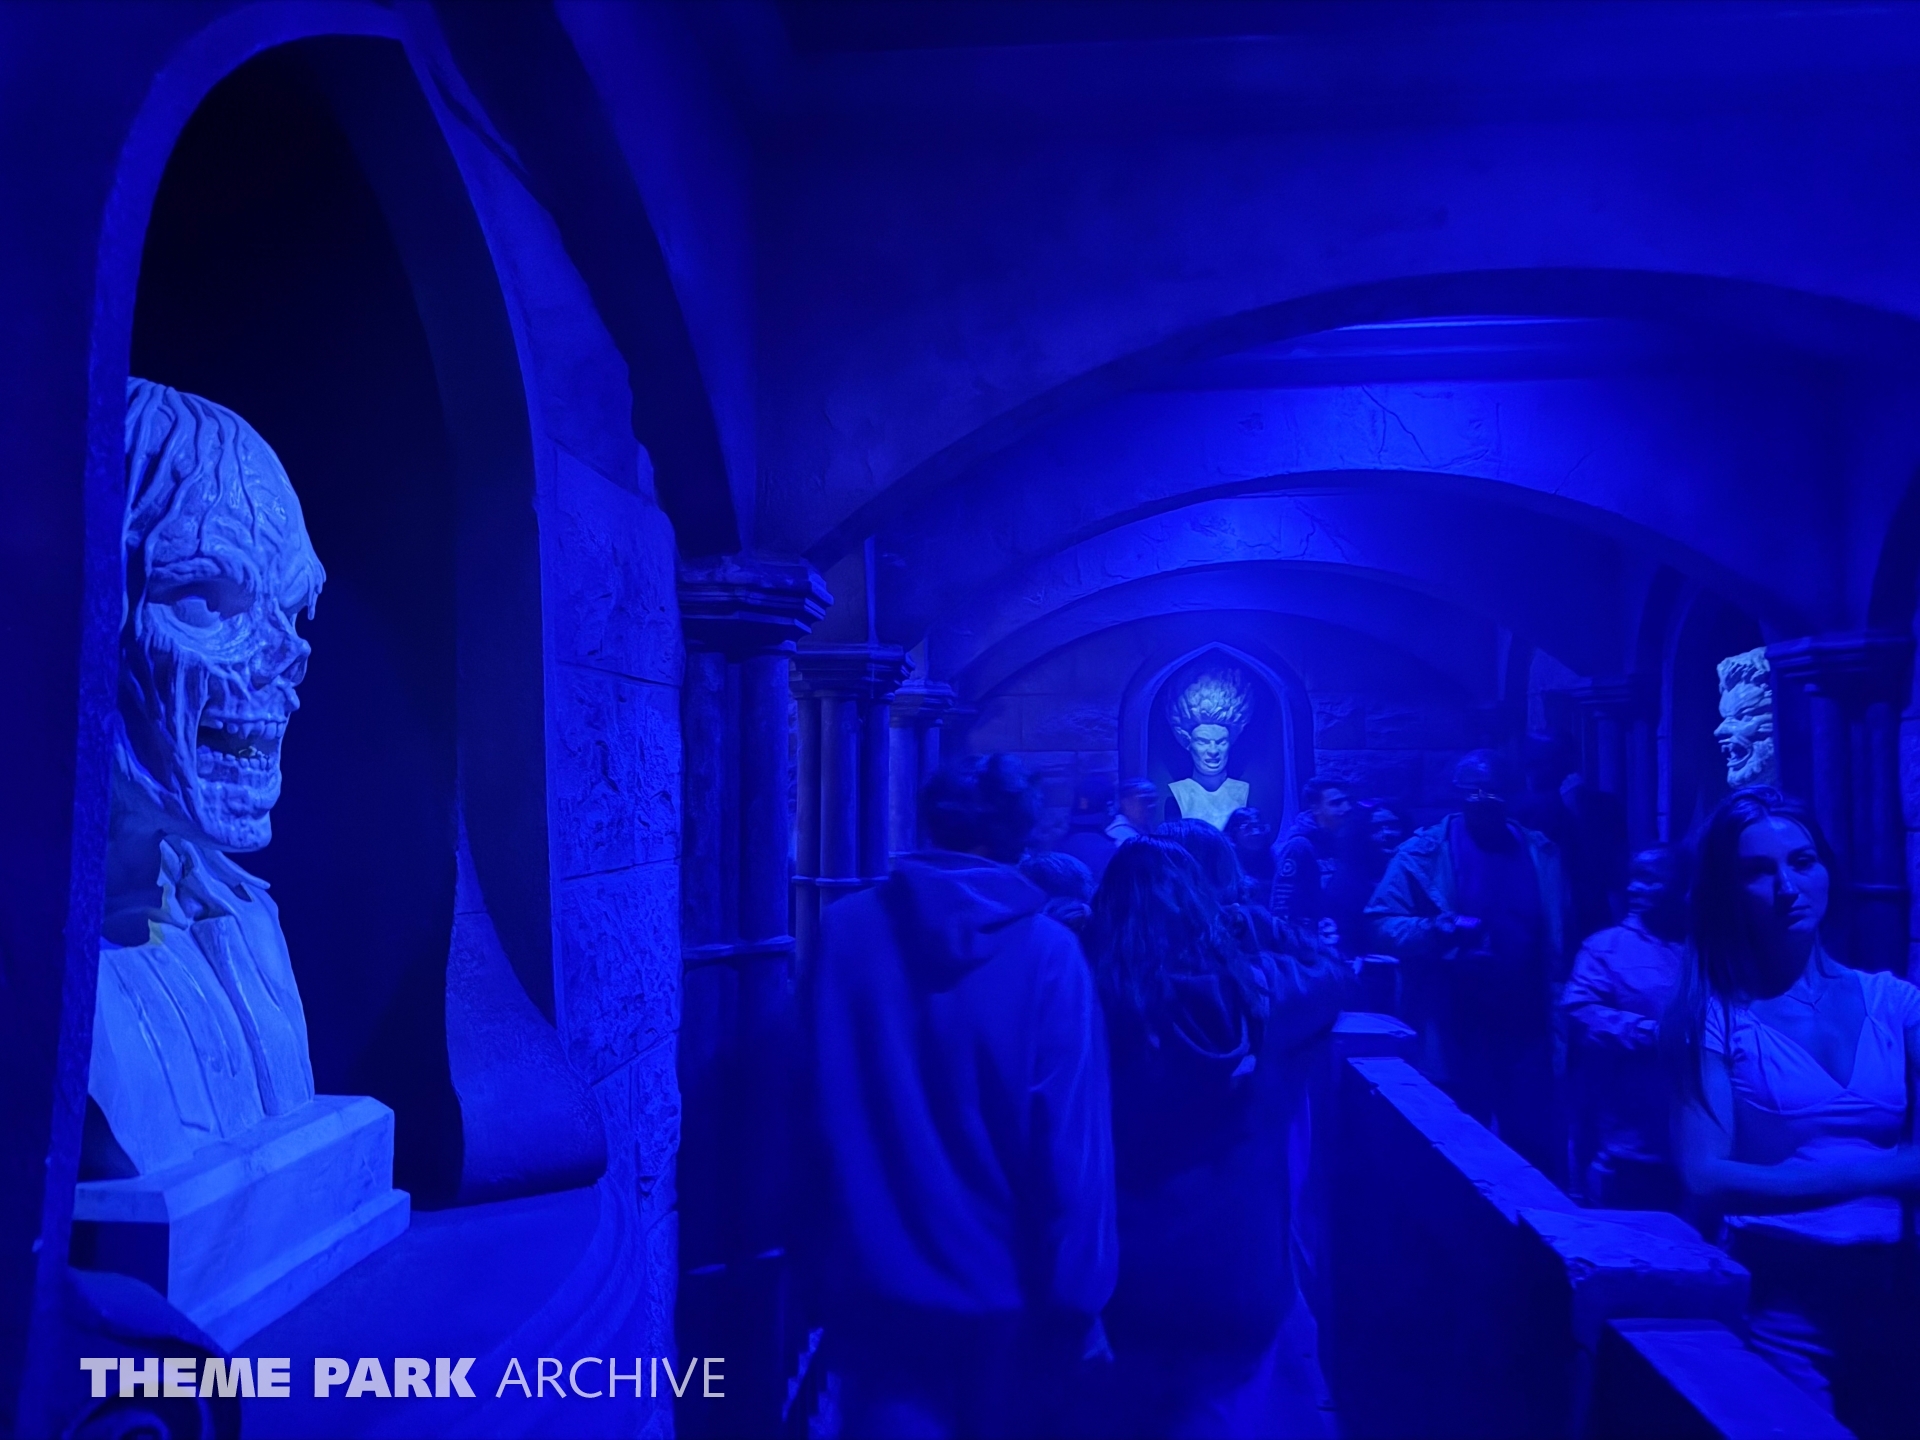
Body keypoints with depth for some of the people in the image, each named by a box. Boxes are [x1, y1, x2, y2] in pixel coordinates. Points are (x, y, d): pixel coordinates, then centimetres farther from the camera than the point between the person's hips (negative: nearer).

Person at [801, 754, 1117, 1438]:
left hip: (875, 1278, 1)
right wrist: (1078, 1293, -7)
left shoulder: (844, 929, -7)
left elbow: (816, 1105, 0)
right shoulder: (1047, 953, -15)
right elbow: (1073, 1141, -16)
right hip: (1002, 1282, -1)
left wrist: (825, 1243, 12)